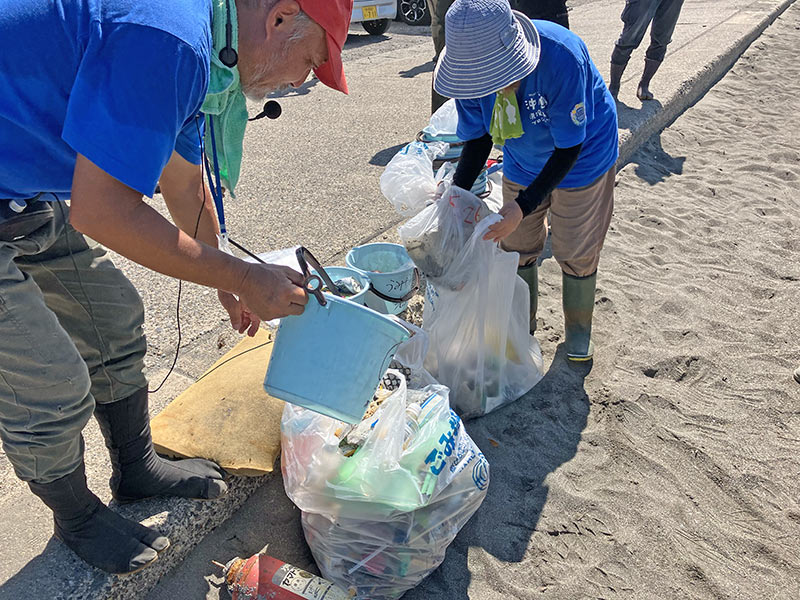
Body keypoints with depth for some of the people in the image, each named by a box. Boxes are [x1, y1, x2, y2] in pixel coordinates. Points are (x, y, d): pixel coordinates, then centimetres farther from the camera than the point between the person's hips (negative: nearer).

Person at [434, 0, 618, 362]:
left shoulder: (561, 57, -38)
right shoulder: (472, 71, -23)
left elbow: (568, 148, -31)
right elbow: (478, 138, -9)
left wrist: (524, 206, -38)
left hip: (581, 159, -4)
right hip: (522, 165, 4)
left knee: (575, 251, 5)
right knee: (516, 245, 10)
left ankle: (578, 328, 32)